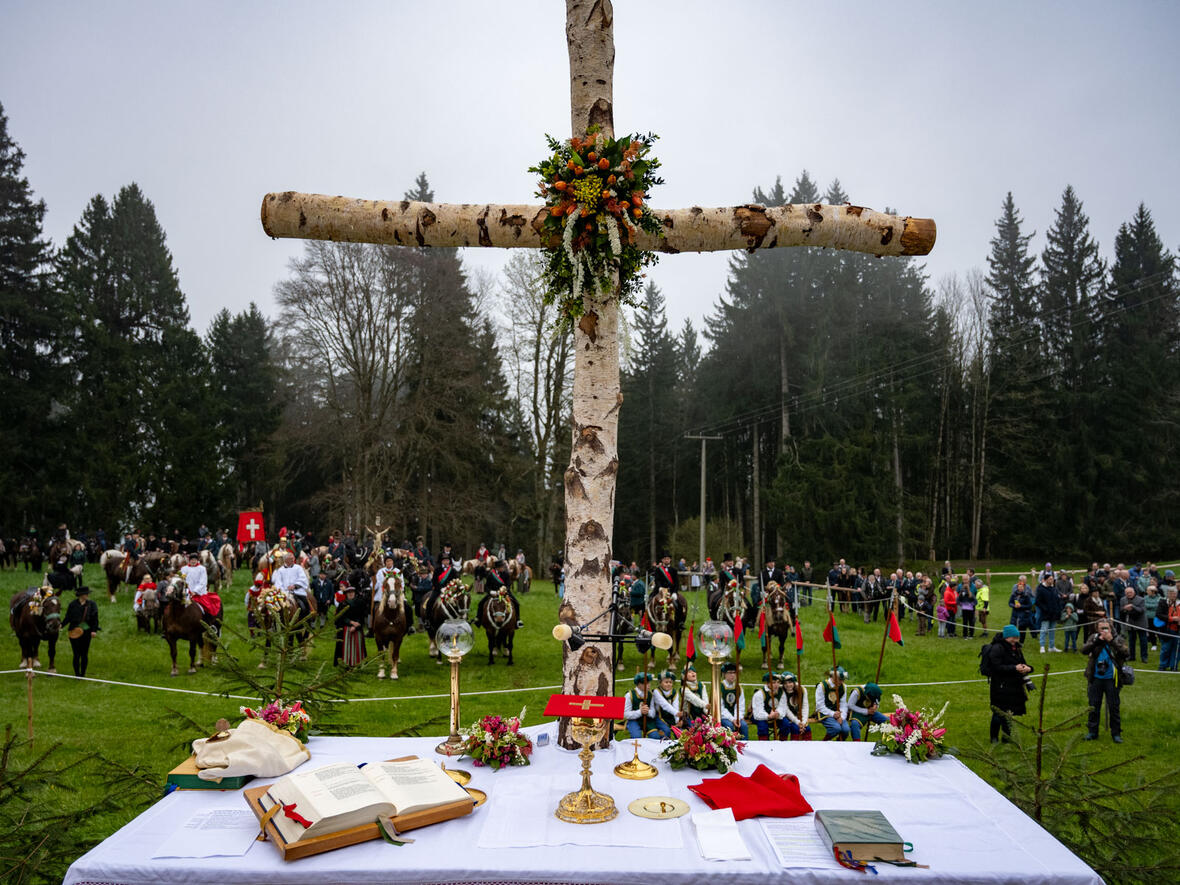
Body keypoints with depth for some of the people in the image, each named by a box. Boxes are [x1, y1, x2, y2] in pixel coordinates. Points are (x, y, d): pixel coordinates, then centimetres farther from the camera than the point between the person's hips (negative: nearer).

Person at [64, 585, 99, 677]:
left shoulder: (91, 605, 1)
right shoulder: (73, 604, -1)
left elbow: (95, 619, -1)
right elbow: (67, 618, 2)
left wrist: (94, 630, -12)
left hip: (87, 632, 1)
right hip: (75, 632, -1)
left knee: (84, 654, 7)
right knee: (77, 654, 0)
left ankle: (83, 674, 18)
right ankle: (77, 674, 12)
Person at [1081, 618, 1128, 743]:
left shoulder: (1117, 639, -3)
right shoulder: (1094, 638, 1)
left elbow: (1126, 654, -18)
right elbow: (1084, 650, -12)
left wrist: (1112, 641, -22)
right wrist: (1098, 640, -21)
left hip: (1111, 680, -2)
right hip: (1096, 679, 2)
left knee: (1113, 707, 4)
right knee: (1094, 706, 10)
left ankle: (1116, 733, 18)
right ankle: (1092, 732, 21)